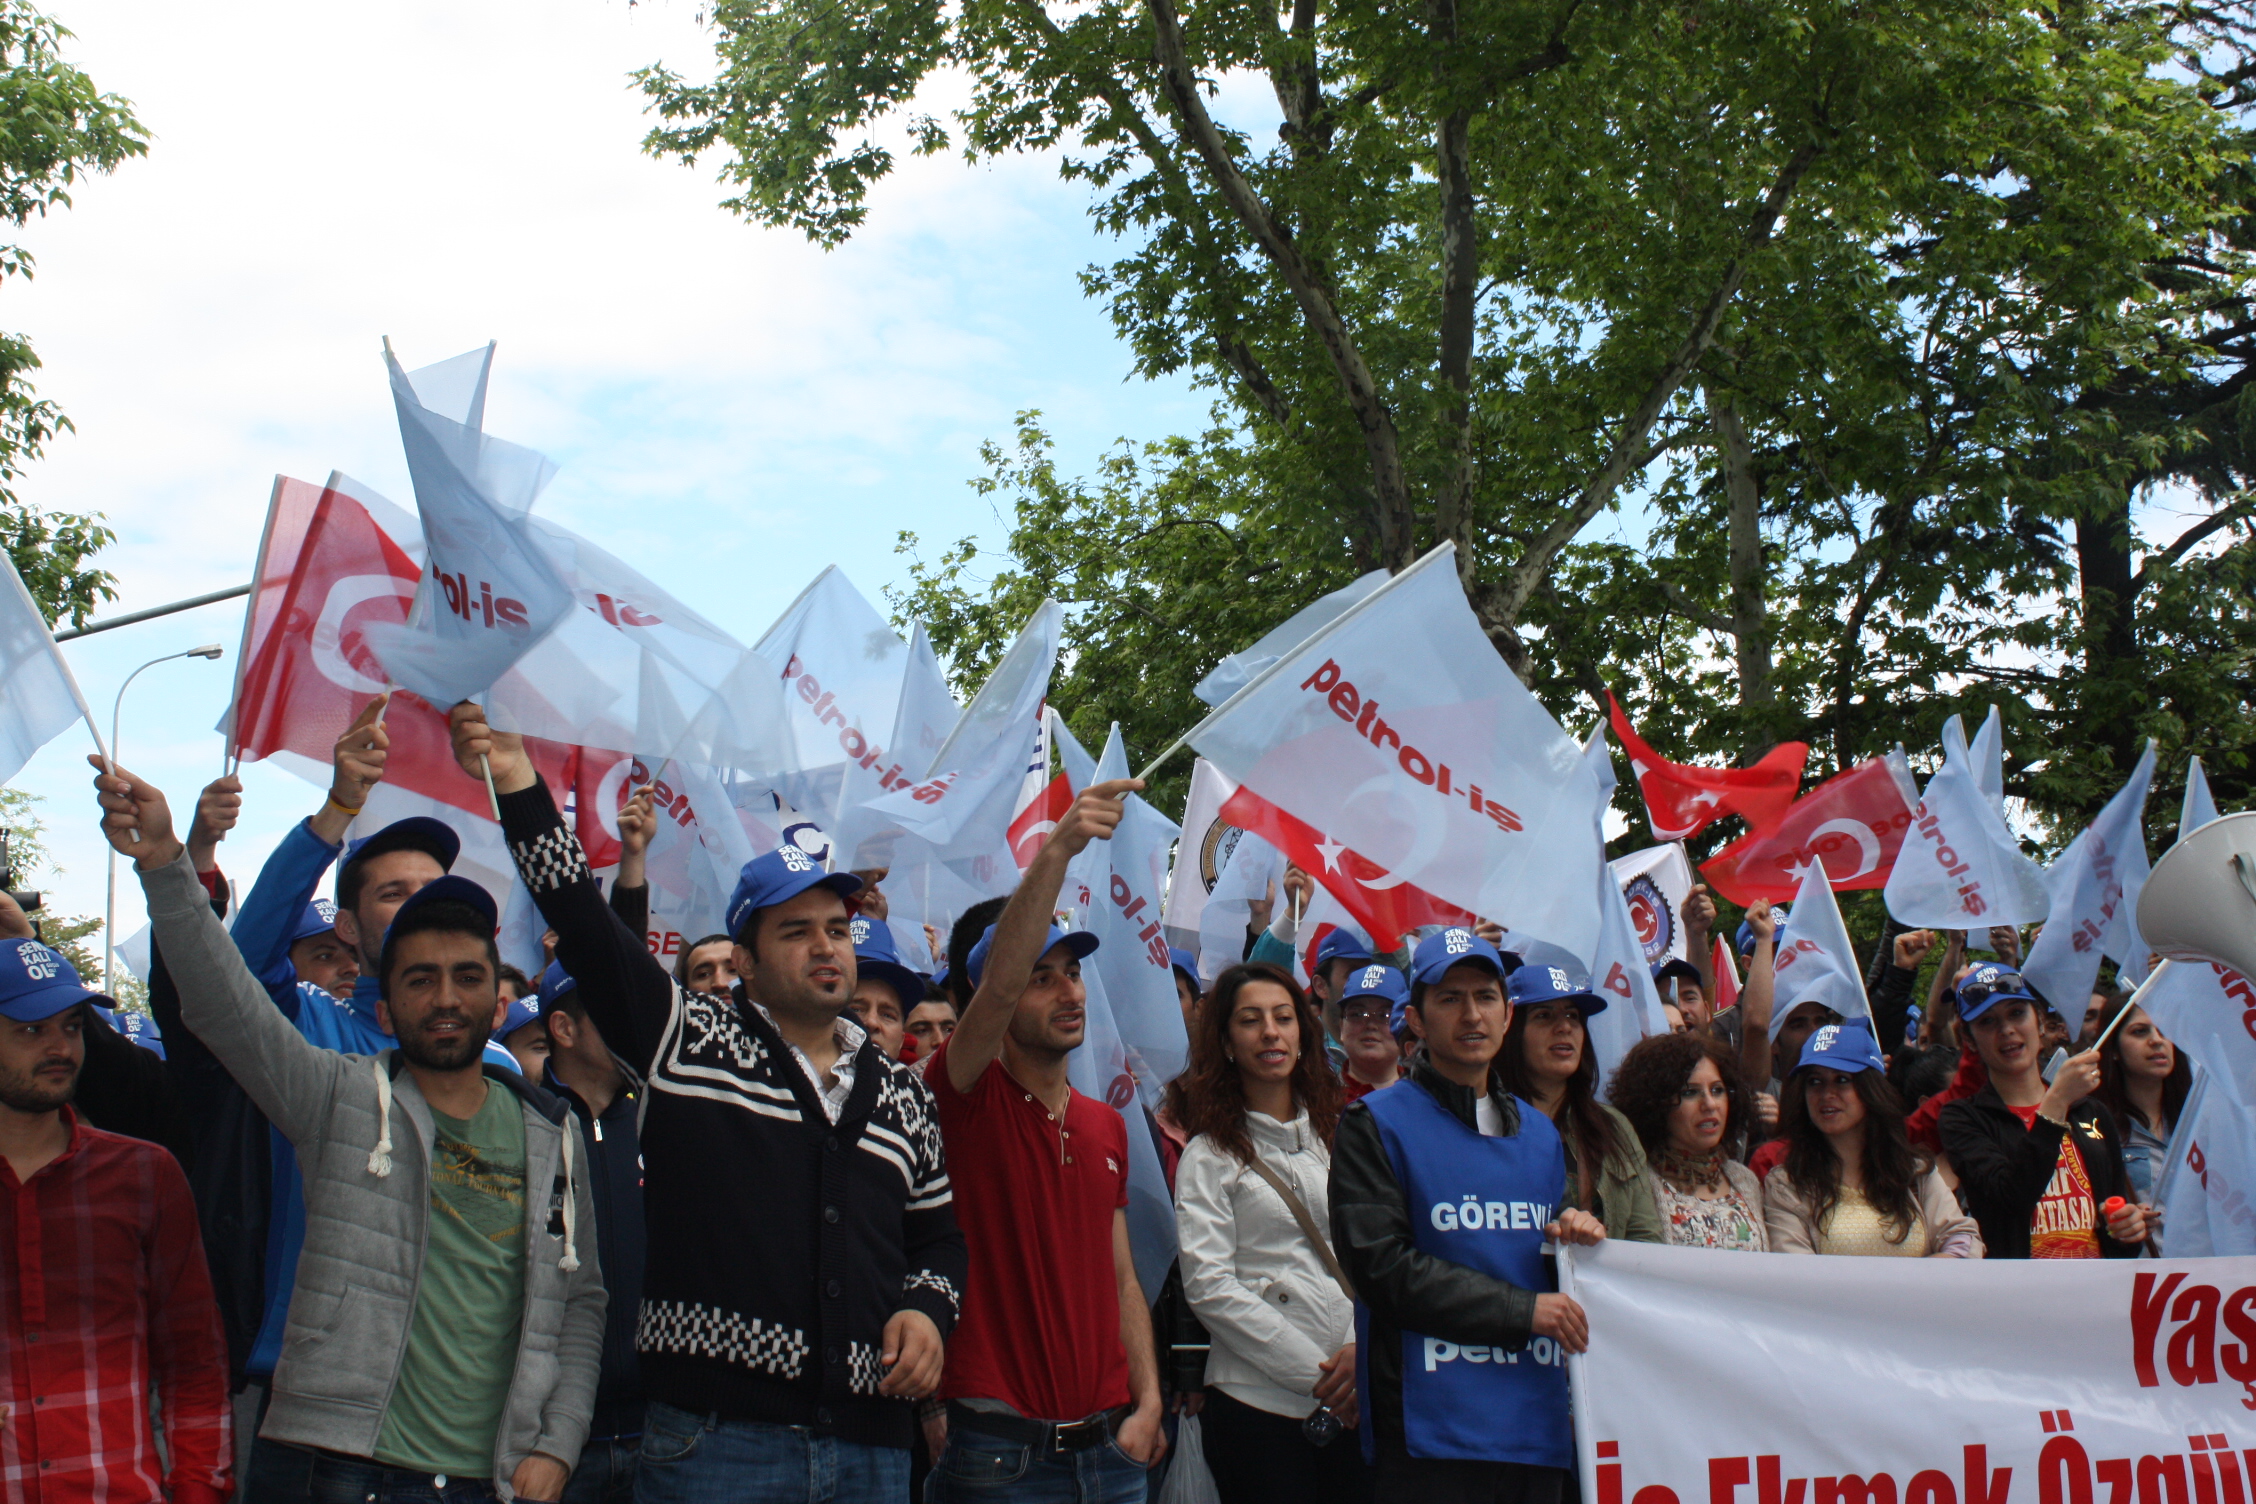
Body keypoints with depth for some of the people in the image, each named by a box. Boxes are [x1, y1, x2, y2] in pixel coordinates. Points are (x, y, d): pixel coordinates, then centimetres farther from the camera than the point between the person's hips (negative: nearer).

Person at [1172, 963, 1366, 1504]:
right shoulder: (1209, 1156, 2)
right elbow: (1209, 1286, -7)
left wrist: (1364, 1347, -9)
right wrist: (1313, 1373, -11)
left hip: (1358, 1402, 3)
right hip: (1258, 1402, -3)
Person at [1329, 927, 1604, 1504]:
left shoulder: (1539, 1132, 18)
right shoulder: (1374, 1124, -1)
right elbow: (1381, 1266, -11)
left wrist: (1576, 1238, -1)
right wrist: (1522, 1309, -12)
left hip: (1539, 1428, 6)